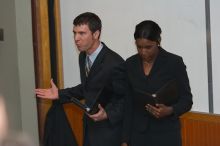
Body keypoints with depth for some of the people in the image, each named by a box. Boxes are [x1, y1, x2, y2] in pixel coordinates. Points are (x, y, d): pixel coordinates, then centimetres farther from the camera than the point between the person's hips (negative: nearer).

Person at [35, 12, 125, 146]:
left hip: (108, 128, -7)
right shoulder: (83, 56, 2)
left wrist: (107, 114, -32)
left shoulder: (114, 63, -24)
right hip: (90, 125, 7)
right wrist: (60, 94, 8)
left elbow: (126, 99, -18)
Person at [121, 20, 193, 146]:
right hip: (137, 136, 3)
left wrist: (170, 110, -21)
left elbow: (186, 99, -1)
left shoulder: (174, 63, -7)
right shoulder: (130, 64, 4)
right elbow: (128, 104, 7)